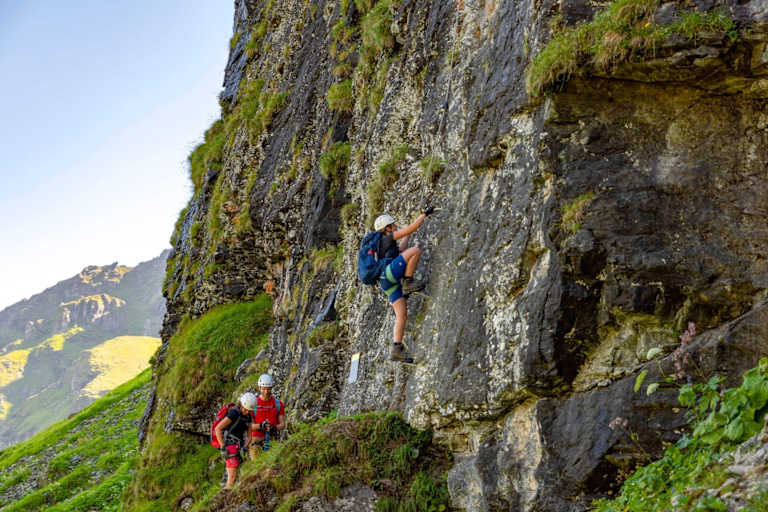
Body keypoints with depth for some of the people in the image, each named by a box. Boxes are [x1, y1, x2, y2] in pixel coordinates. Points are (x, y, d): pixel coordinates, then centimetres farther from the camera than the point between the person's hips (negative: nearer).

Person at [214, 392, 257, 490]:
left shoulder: (248, 416, 8)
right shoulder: (234, 413, -15)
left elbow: (249, 436, 7)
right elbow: (217, 429, -19)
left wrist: (244, 447, -11)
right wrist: (222, 447, -21)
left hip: (239, 446, 8)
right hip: (230, 445, -8)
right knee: (233, 477, -14)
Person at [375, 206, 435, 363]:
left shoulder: (385, 244, 30)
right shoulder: (387, 238, 3)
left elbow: (400, 250, 46)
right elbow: (411, 228, -4)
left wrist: (407, 236, 54)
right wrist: (425, 214, 1)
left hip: (390, 283, 9)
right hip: (389, 273, -9)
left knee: (402, 315, 1)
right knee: (415, 250, -16)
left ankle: (397, 350, -7)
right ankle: (408, 283, -15)